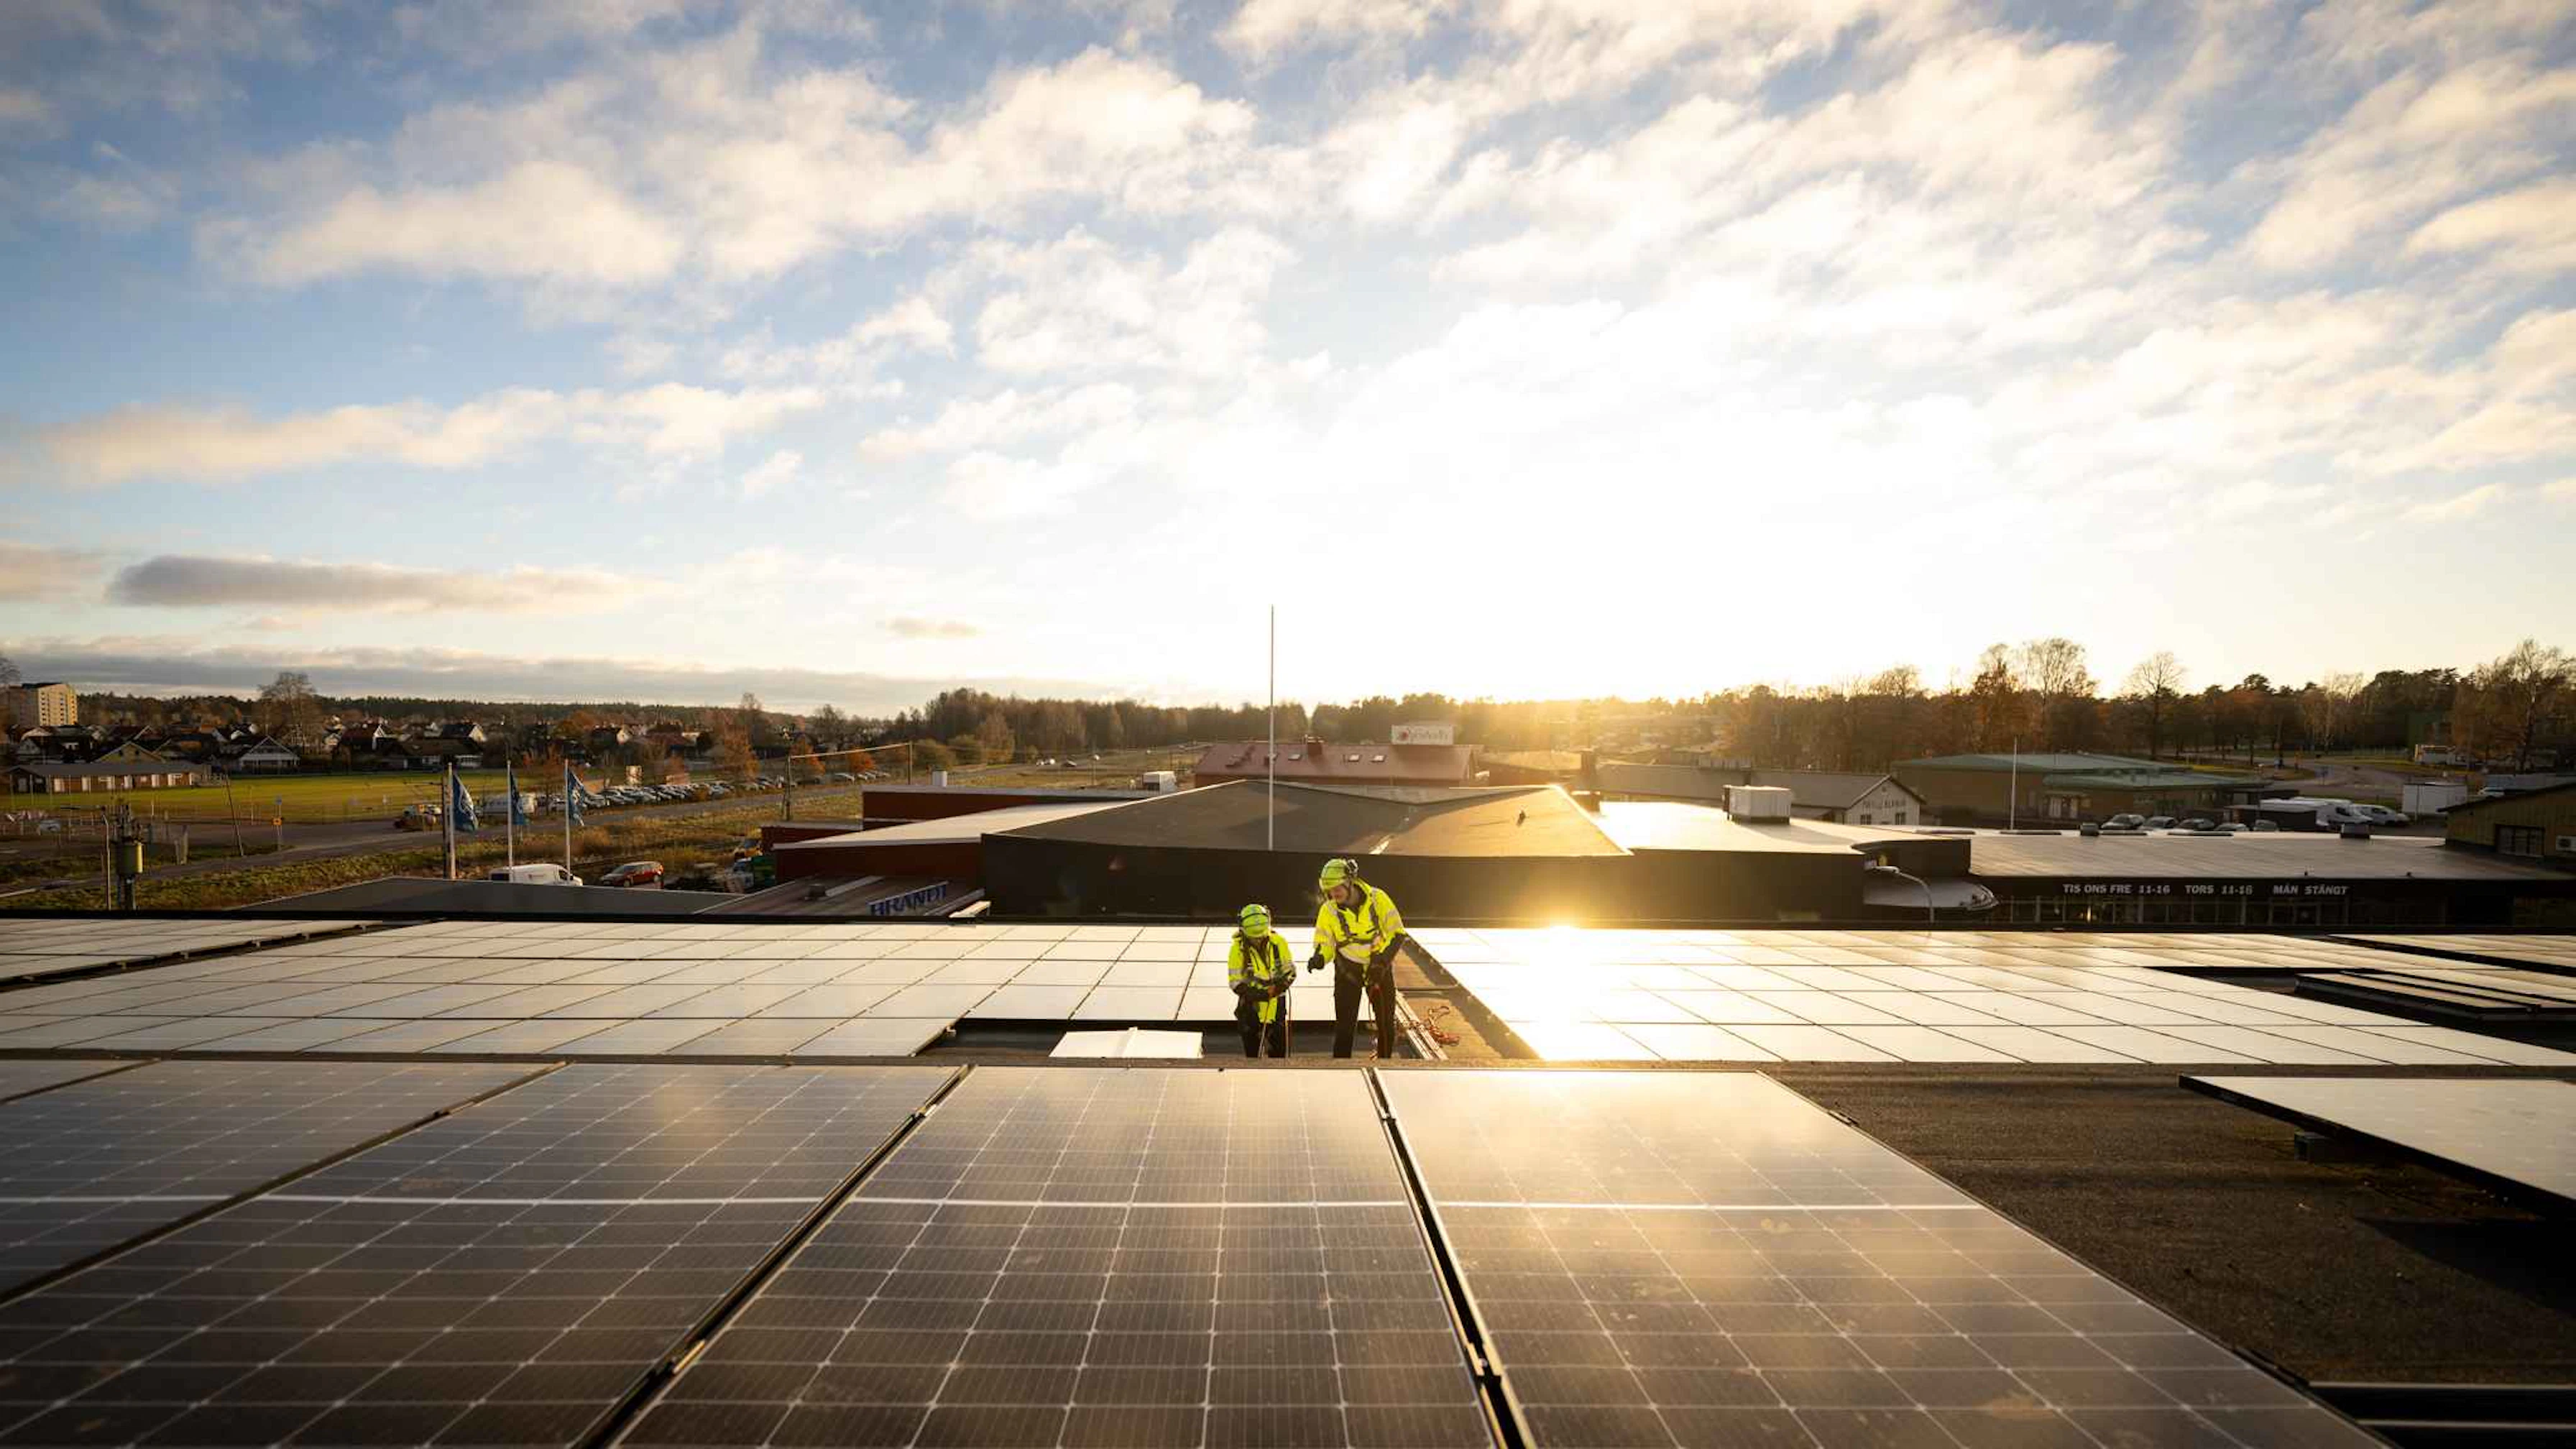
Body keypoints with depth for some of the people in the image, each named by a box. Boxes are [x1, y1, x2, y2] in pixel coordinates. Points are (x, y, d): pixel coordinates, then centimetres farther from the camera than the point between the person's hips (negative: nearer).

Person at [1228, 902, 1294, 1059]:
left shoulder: (1278, 943, -9)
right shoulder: (1238, 949, -14)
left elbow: (1290, 971, 0)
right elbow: (1236, 983, -13)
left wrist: (1279, 986, -22)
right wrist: (1260, 994, -27)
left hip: (1276, 1007, 2)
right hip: (1251, 1008, -2)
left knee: (1280, 1051, 8)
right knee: (1253, 1054, 3)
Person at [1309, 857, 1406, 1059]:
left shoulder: (1378, 899, -16)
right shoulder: (1329, 911, -13)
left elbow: (1397, 934, -10)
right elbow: (1325, 944, -5)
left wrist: (1383, 959, -22)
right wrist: (1319, 959, -28)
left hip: (1379, 967, 0)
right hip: (1348, 970, 0)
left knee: (1386, 1022, 7)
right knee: (1345, 1024, -5)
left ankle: (1385, 1060, 26)